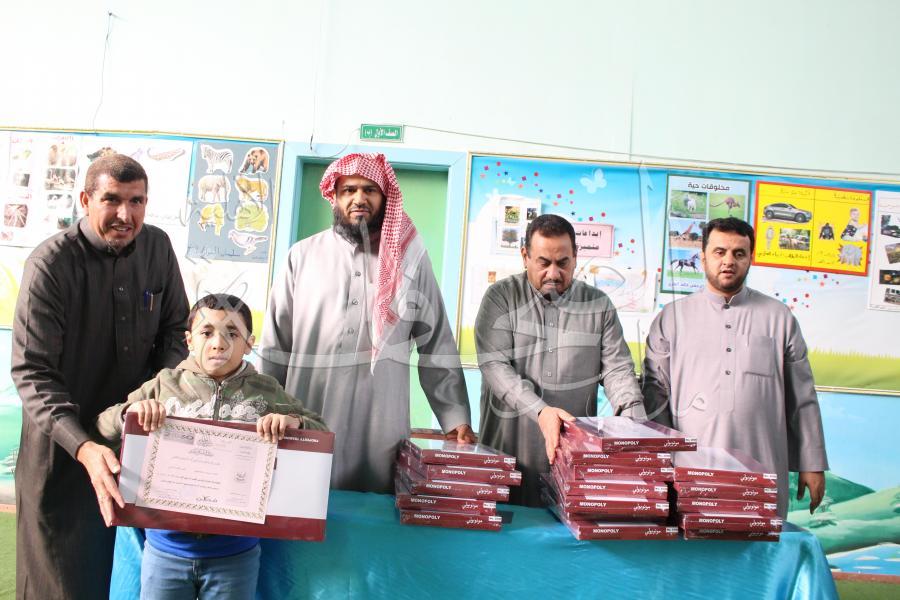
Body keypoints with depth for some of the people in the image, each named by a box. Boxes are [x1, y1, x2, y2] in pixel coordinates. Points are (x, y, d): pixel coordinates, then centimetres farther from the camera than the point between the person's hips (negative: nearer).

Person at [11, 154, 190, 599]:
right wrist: (83, 447, -32)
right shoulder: (50, 264, -19)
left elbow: (175, 328, 6)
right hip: (64, 444, -4)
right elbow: (32, 373, -20)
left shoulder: (157, 246, -4)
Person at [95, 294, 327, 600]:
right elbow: (103, 426, 4)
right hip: (166, 547, 1)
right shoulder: (165, 384, 1)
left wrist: (292, 422, -19)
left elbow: (320, 433, 2)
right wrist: (131, 410, -16)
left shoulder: (265, 391, 0)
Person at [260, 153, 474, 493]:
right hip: (305, 429, 1)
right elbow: (275, 347, 9)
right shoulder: (303, 256, 8)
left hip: (382, 432, 0)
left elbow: (437, 347, 6)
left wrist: (456, 417, -1)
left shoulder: (410, 260, 6)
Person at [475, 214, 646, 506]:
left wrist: (636, 421, -10)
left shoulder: (599, 305, 9)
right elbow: (494, 365, -9)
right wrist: (540, 411, -21)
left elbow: (617, 369, 7)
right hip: (507, 447, -1)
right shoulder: (501, 297, 1)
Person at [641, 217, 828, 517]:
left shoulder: (779, 317, 9)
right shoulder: (672, 317, 7)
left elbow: (802, 398, 11)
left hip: (763, 472, 1)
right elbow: (655, 391, 5)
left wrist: (812, 465, 9)